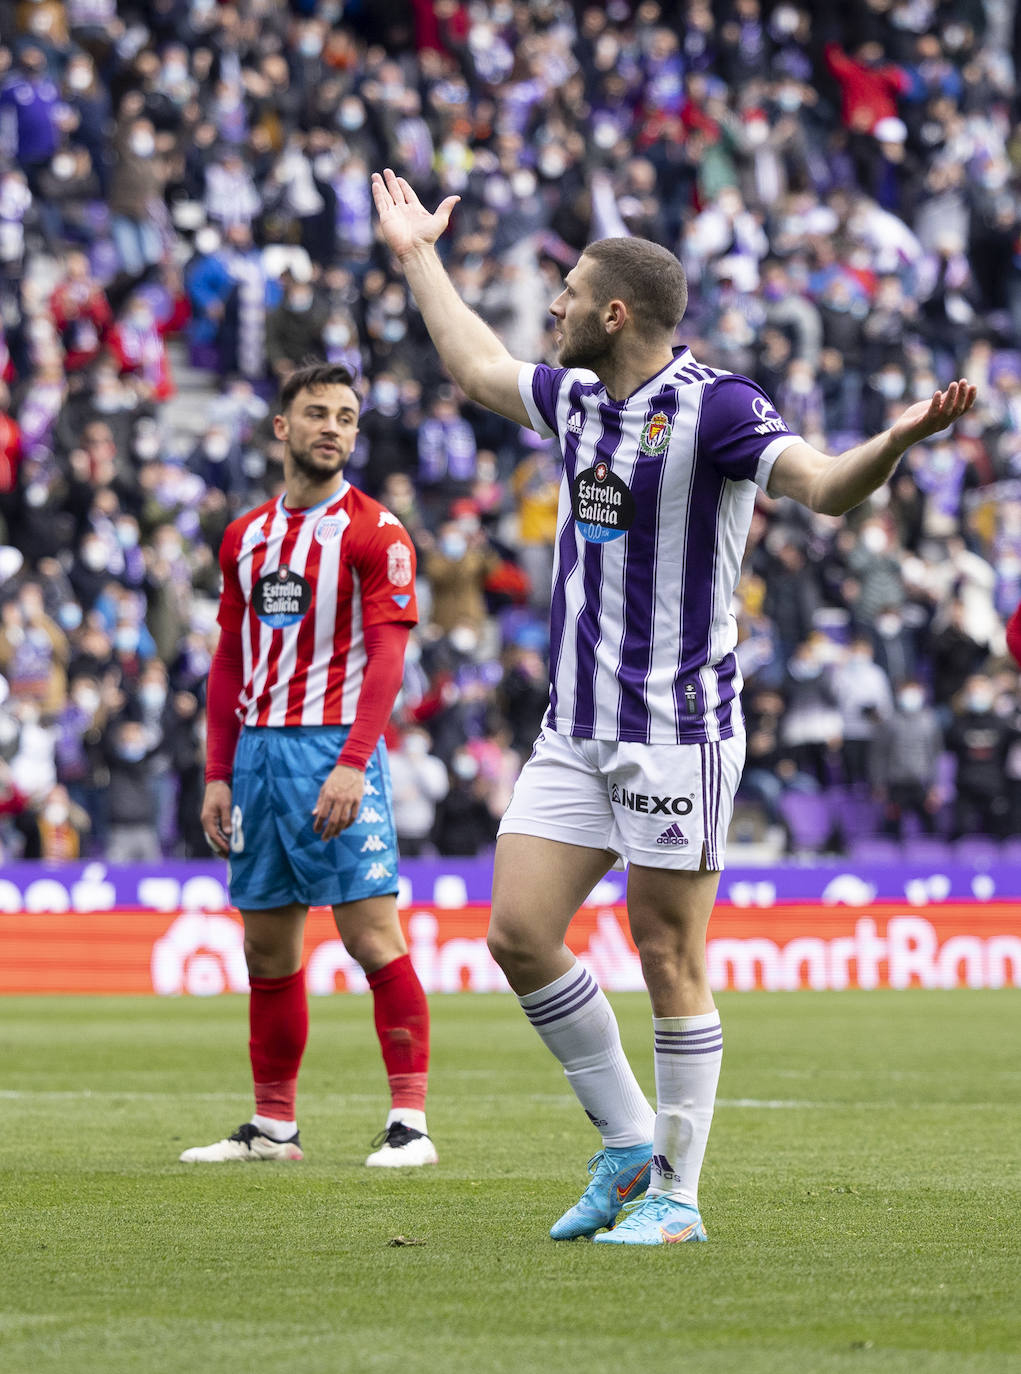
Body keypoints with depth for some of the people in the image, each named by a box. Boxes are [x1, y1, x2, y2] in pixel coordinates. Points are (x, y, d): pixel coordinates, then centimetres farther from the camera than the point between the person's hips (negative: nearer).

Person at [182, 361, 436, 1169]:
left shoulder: (372, 531, -3)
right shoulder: (247, 537, 14)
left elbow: (387, 655, -11)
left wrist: (352, 764, -20)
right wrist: (218, 775, 11)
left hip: (335, 748, -6)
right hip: (258, 748, 6)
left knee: (372, 934, -11)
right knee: (268, 950, 8)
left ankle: (410, 1121, -9)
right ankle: (273, 1126, 15)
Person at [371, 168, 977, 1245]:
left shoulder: (712, 406, -12)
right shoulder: (578, 399, 11)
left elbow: (823, 486, -23)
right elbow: (476, 367, 30)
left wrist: (894, 441, -42)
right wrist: (416, 256, 39)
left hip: (678, 729, -7)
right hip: (576, 730, 7)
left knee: (669, 963, -3)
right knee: (518, 933, 1)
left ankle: (676, 1193, 7)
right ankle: (627, 1143, 15)